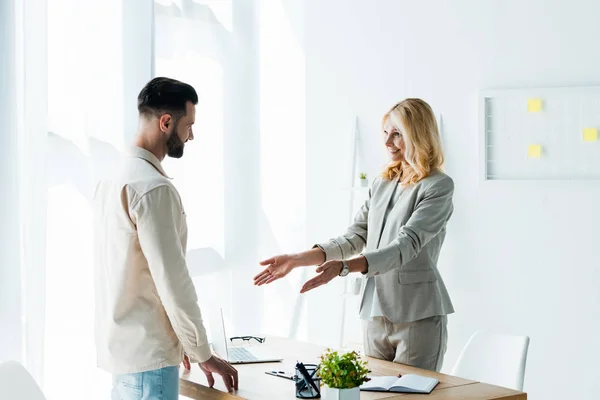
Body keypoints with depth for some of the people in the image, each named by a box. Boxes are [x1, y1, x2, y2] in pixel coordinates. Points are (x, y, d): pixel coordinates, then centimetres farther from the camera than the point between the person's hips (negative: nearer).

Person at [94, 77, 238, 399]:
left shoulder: (113, 181, 9)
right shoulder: (153, 187, -19)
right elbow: (172, 280, -20)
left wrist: (177, 340, 18)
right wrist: (203, 354, -10)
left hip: (120, 344, 9)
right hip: (146, 352, -9)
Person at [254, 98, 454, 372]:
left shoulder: (438, 186, -9)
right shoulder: (381, 184, 12)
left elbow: (405, 245, -20)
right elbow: (355, 237, 7)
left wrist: (344, 267, -32)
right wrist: (298, 259, -5)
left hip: (417, 316, -6)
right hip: (375, 314, 6)